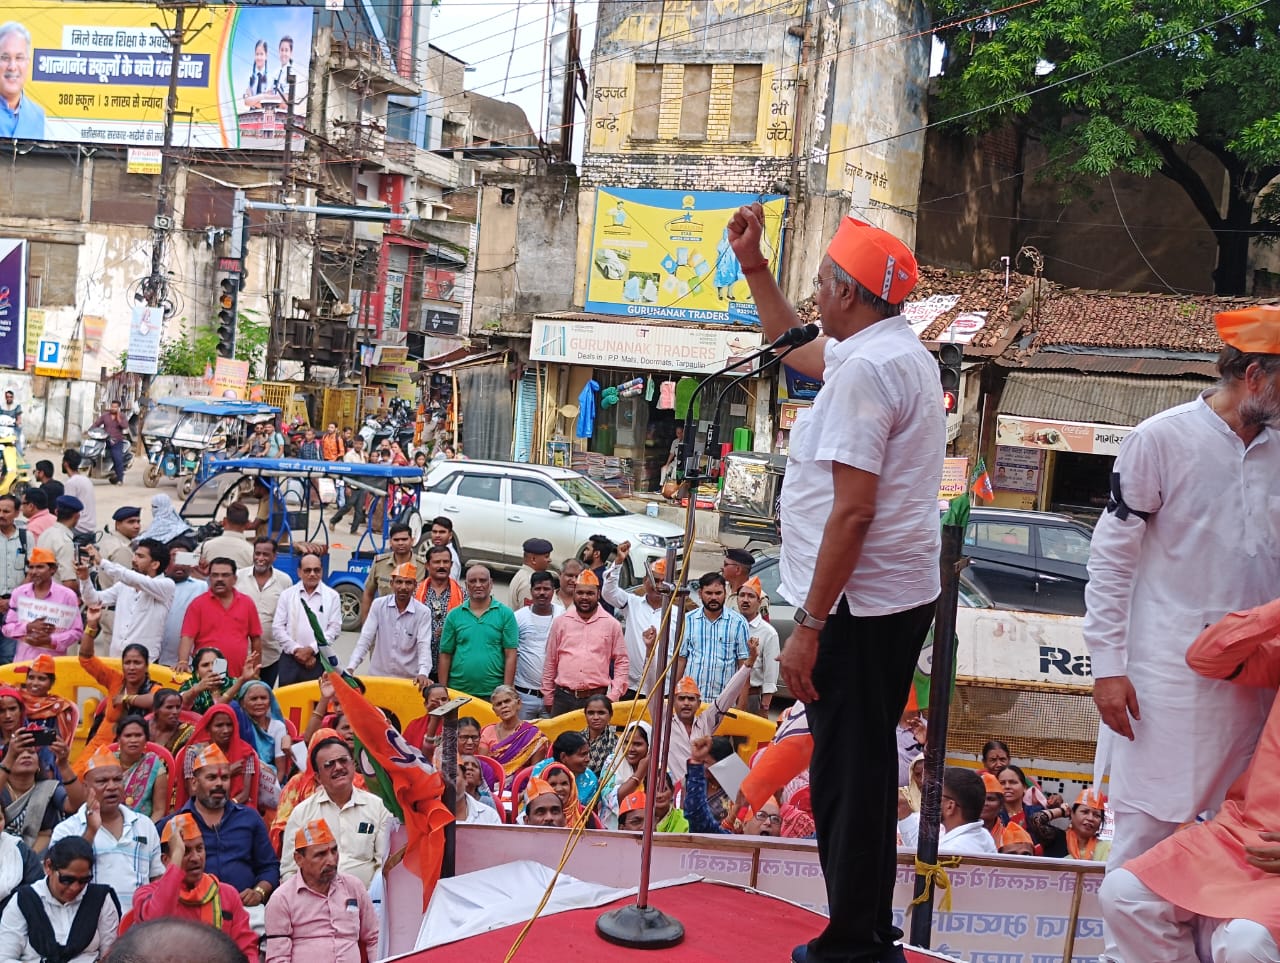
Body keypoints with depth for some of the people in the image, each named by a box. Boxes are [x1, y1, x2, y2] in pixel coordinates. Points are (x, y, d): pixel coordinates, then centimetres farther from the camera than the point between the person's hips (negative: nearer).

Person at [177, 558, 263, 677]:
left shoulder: (247, 603, 7)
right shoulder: (198, 604, 1)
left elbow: (256, 638, 11)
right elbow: (187, 637, -7)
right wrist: (183, 662, -23)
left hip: (239, 677, 2)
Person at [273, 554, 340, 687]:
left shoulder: (332, 596, 4)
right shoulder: (287, 594, 7)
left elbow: (334, 628, -2)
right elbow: (277, 627, 3)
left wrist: (311, 649, -11)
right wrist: (296, 649, -8)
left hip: (319, 659, -1)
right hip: (290, 658, 1)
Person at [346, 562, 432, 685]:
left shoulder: (423, 612, -7)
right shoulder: (378, 605, -3)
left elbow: (424, 646, -14)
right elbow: (365, 640, -4)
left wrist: (423, 674, -31)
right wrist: (350, 668, -14)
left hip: (409, 679, -1)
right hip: (378, 676, 1)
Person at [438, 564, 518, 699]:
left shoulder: (505, 614, 2)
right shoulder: (454, 615, 7)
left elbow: (510, 655, -1)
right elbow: (445, 655, 7)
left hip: (493, 693, -1)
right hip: (458, 691, 2)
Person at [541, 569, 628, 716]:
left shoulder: (611, 624, 4)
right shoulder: (560, 622, 8)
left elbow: (621, 662, 5)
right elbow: (550, 662, 11)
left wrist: (614, 696, -4)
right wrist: (548, 698, 9)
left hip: (597, 699, -1)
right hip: (563, 698, 2)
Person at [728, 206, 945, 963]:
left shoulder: (866, 368, -19)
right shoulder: (898, 349, 13)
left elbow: (852, 512, -24)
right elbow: (797, 349, 32)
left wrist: (809, 626, -21)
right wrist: (754, 267, 29)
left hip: (860, 604, -11)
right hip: (902, 594, 11)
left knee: (846, 778, -2)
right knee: (867, 768, 19)